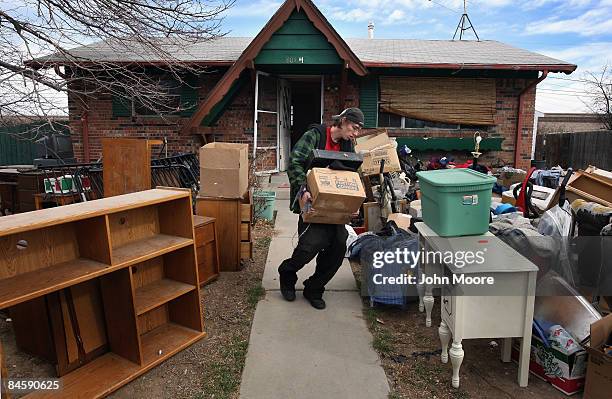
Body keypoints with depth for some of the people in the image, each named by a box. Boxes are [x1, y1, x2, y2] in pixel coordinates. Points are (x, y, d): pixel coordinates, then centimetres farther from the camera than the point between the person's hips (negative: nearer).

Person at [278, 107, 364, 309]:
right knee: (313, 243, -19)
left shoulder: (347, 145, 12)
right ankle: (287, 275, 14)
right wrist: (303, 189, -29)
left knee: (339, 245, -3)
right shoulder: (315, 135, -6)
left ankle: (314, 290, 18)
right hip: (312, 200, -6)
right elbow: (295, 162, -15)